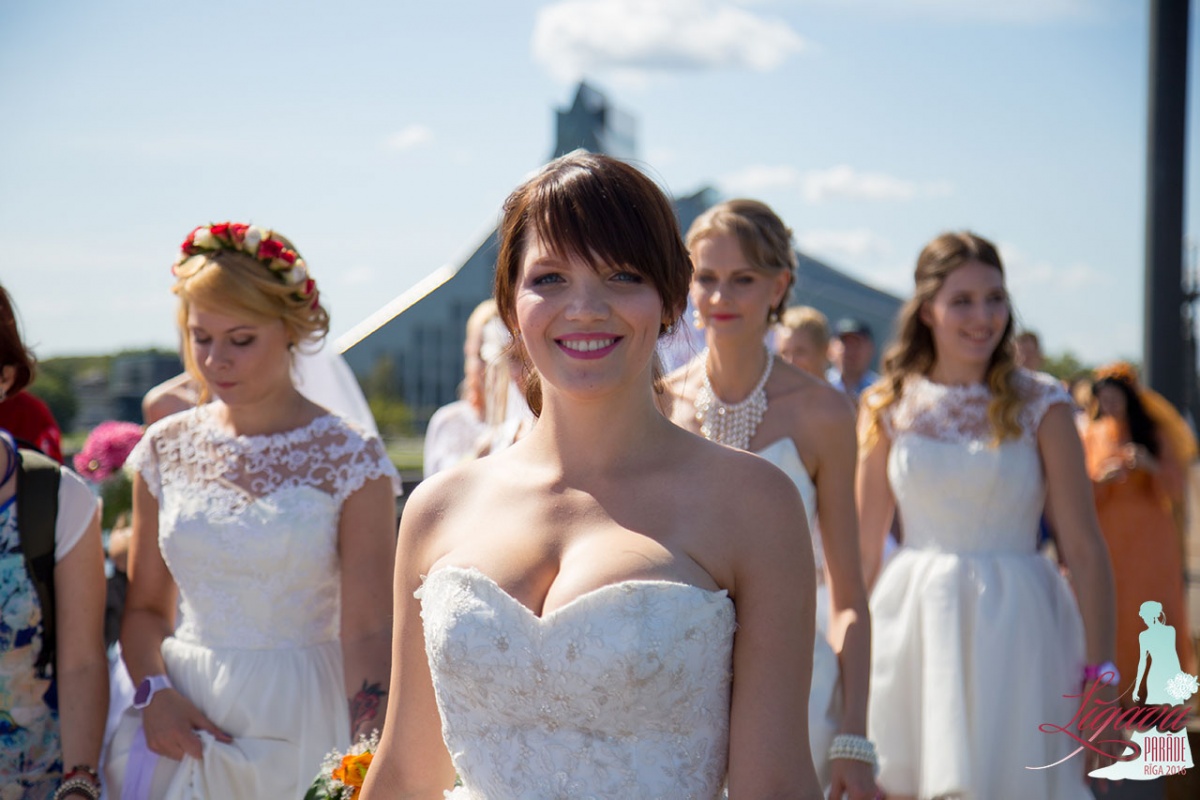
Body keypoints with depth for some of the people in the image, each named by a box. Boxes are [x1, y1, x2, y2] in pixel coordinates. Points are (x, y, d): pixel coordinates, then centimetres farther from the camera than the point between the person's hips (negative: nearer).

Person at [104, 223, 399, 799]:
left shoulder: (350, 458, -7)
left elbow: (366, 633, -10)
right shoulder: (165, 449, 4)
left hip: (302, 728, -3)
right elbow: (145, 607, 11)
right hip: (185, 722, 3)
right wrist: (153, 692, -7)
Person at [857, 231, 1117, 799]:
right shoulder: (887, 407, 4)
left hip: (1013, 628, -1)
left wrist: (1101, 673, -8)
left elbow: (1084, 548, -3)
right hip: (913, 625, 2)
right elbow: (862, 549, 10)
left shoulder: (1041, 406, -1)